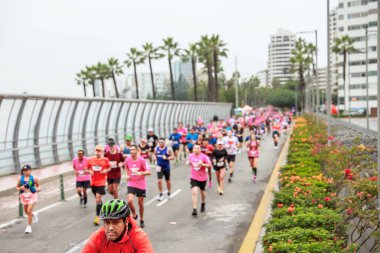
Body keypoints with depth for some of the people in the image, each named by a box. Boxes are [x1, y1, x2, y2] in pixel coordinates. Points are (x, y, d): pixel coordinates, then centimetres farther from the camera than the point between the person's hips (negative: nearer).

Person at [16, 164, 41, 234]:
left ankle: (29, 226, 1)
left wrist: (38, 189, -15)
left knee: (29, 211, -13)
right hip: (24, 196, 4)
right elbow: (17, 187, 6)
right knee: (26, 212, 15)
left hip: (32, 196, -4)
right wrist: (20, 188, -16)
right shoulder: (20, 178, -3)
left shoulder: (33, 178, -7)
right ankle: (33, 215, 51)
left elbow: (38, 185, 6)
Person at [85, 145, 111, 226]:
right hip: (93, 182, 4)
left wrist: (106, 171, -11)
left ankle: (97, 217, -10)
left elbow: (109, 168, 10)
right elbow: (86, 169, 12)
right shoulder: (90, 160, 2)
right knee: (97, 199, 16)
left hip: (101, 182, -4)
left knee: (98, 199, -13)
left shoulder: (105, 160, -4)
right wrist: (89, 171, -9)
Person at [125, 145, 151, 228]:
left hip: (141, 185, -2)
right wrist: (127, 175, 2)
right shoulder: (127, 160, -2)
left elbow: (149, 172, -14)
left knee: (140, 203, 8)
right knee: (129, 201, -18)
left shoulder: (142, 160, -12)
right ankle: (134, 215, 9)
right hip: (131, 184, 2)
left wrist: (141, 173, -31)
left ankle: (142, 220, 29)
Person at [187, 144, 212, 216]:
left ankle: (203, 204, 49)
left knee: (202, 192, 19)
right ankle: (194, 209, -16)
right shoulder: (190, 155, -3)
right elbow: (188, 162, 17)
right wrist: (188, 162, -6)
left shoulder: (204, 156, -14)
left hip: (202, 178, -1)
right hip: (194, 178, 1)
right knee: (194, 192, -16)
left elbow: (210, 165, -11)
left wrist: (202, 164, -26)